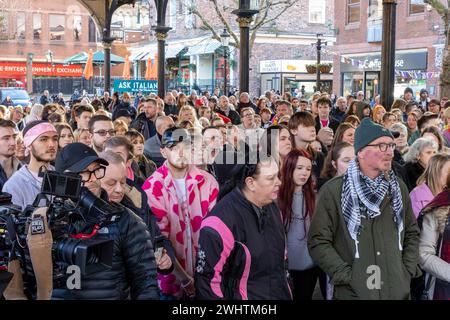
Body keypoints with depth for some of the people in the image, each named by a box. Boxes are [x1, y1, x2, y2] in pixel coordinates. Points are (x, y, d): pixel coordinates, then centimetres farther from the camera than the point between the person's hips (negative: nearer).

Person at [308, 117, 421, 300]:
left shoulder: (398, 188, 7)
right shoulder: (333, 191, -9)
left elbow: (412, 232, 16)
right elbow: (318, 242, -9)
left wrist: (408, 270, 4)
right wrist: (347, 276, -15)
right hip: (354, 292, -4)